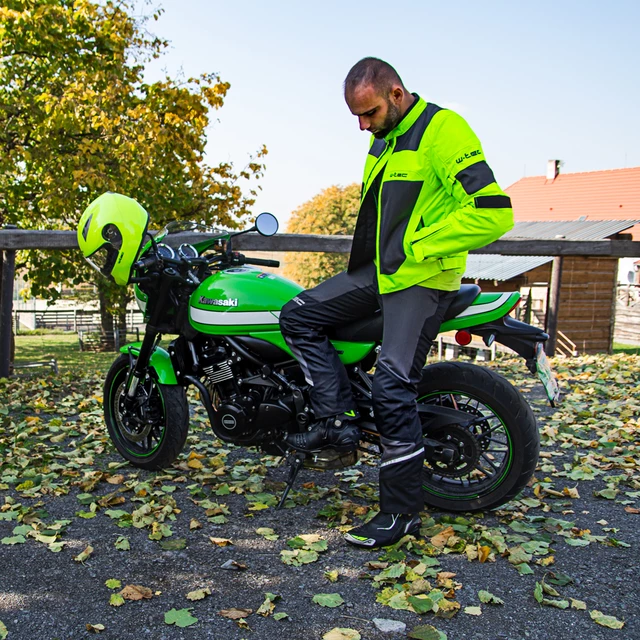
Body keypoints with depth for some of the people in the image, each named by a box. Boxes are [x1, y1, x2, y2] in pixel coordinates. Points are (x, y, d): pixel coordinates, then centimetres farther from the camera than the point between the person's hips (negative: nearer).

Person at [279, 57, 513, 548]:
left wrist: (414, 247, -18)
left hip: (423, 278, -9)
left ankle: (402, 512, 1)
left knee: (392, 389, -12)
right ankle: (338, 421, 5)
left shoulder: (443, 130, -14)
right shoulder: (382, 141, 15)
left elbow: (494, 213, -24)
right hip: (378, 270, 9)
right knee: (299, 317, 3)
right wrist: (367, 251, 17)